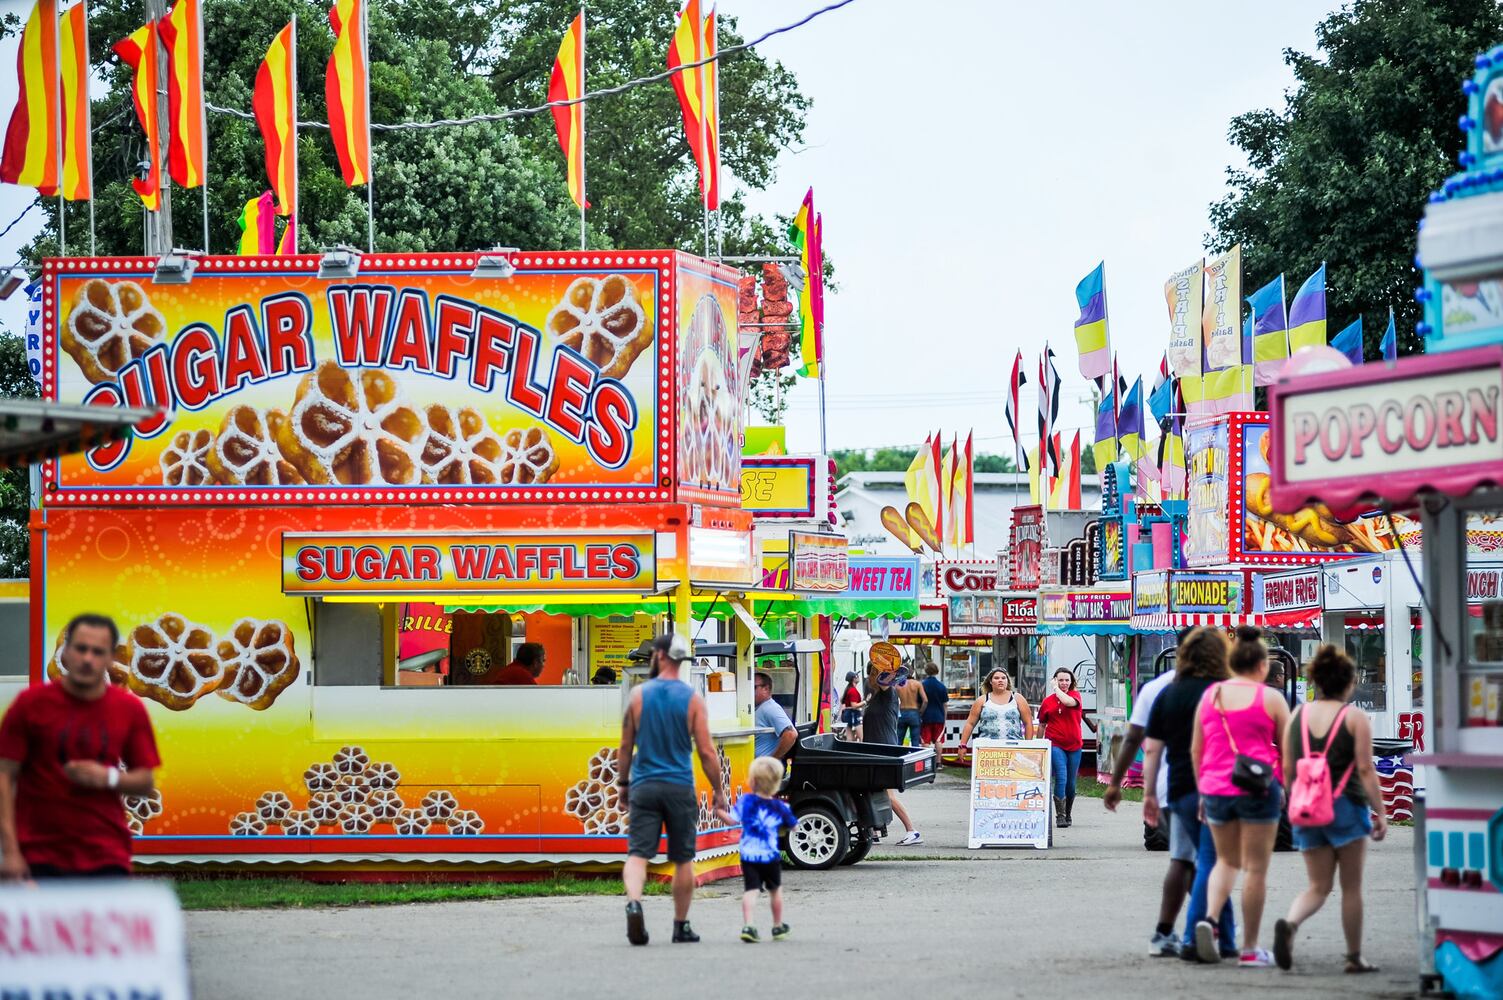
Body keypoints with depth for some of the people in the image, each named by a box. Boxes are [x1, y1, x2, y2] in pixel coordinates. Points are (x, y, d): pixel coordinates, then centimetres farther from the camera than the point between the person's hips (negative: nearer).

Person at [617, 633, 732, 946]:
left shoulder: (638, 694, 0)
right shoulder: (692, 698, -3)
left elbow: (626, 746, 5)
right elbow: (706, 751, -4)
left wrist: (623, 784, 17)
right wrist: (719, 792, 4)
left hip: (644, 787, 0)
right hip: (680, 788, 0)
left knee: (638, 853, -4)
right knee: (683, 859, 11)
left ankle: (633, 902, -30)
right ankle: (681, 926, 17)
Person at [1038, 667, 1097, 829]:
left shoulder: (1076, 695, 3)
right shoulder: (1048, 702, 6)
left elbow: (1068, 701, -22)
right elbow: (1042, 725, 15)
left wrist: (1056, 689, -8)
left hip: (1074, 745, 1)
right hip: (1055, 744, -1)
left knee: (1071, 783, 9)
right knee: (1061, 778, -16)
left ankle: (1067, 815, 26)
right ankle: (1060, 816, -15)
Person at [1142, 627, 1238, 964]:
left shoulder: (1167, 694, 9)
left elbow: (1152, 749, 9)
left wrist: (1149, 793, 13)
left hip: (1180, 793, 6)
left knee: (1210, 862, 16)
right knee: (1210, 862, -4)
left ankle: (1225, 939, 19)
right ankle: (1193, 940, -12)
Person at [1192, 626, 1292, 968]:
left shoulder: (1209, 696, 7)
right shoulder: (1270, 698, -4)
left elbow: (1195, 750, 9)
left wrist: (1202, 790, 17)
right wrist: (1286, 786, 13)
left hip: (1215, 788, 4)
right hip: (1258, 787, -4)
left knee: (1226, 860, 20)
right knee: (1255, 868, 3)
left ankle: (1209, 918, -5)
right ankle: (1250, 949, 5)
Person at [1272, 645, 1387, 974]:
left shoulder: (1298, 715, 5)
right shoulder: (1355, 718, -6)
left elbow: (1287, 769, 6)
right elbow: (1365, 770, -10)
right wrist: (1380, 813, -6)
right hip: (1347, 807, -4)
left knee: (1318, 886, 10)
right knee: (1351, 886, 8)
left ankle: (1289, 923, -19)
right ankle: (1355, 957, 13)